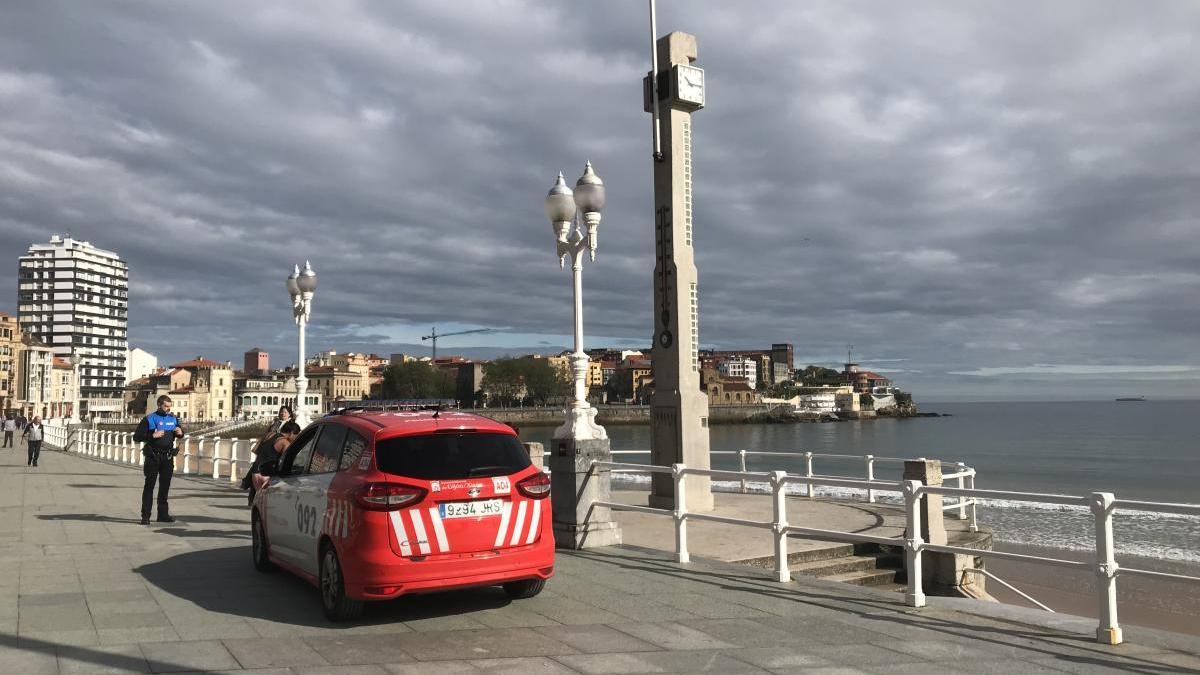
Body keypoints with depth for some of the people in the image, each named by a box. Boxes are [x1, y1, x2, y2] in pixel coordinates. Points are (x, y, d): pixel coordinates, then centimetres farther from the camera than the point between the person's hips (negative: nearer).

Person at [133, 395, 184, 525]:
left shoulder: (173, 419, 9)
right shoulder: (149, 419, -4)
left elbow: (181, 430, 22)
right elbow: (136, 437, -6)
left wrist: (180, 433, -1)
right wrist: (152, 436, -19)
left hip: (168, 457, 4)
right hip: (153, 457, -4)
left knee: (165, 486, 10)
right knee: (149, 486, -1)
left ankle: (163, 514, 18)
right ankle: (145, 516, 2)